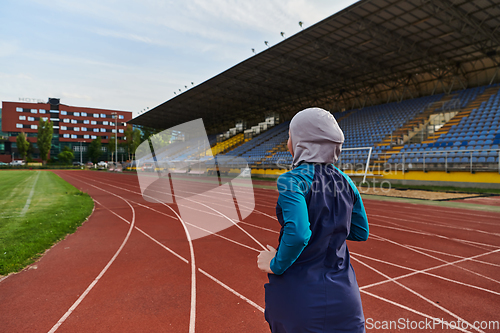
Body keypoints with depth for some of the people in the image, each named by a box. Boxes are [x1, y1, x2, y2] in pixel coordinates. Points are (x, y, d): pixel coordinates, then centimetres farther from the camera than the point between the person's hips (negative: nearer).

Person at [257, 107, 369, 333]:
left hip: (300, 294, -4)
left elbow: (298, 234, -31)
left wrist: (276, 265, -15)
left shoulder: (292, 181, -18)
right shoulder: (345, 182, 0)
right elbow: (361, 233, 9)